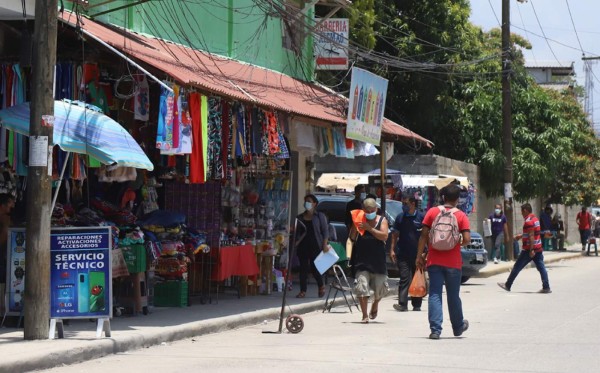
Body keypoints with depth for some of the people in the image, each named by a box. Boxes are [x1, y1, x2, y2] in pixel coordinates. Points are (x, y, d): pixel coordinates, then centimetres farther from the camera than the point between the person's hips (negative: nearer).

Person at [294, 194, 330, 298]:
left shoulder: (320, 216, 4)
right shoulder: (300, 218, 14)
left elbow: (325, 231, 0)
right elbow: (297, 232, 18)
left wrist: (325, 244, -9)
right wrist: (296, 242, 2)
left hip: (315, 246, -4)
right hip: (303, 246, 4)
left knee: (314, 267, -5)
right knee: (303, 268, 1)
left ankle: (321, 286, 20)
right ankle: (303, 291, 4)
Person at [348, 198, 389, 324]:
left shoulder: (382, 220, 3)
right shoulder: (360, 220, 5)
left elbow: (384, 236, -12)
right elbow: (352, 237, 3)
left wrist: (369, 228, -20)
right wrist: (355, 226, -14)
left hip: (378, 259, 0)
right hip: (362, 259, 0)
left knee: (380, 287, 9)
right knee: (362, 287, -11)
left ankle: (375, 304, 41)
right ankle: (365, 315, -5)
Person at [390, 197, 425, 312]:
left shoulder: (421, 217, -1)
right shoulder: (400, 217, 7)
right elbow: (395, 234, 11)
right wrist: (392, 249, 4)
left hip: (417, 254, -1)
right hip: (402, 254, 1)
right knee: (404, 278, -8)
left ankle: (416, 305, 16)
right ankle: (402, 304, -13)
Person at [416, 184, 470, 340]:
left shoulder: (432, 212, -1)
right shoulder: (461, 216, -4)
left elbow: (423, 235, -3)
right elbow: (467, 239, -12)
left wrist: (419, 256, 3)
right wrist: (458, 243, 10)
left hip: (434, 261, 0)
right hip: (453, 262, 0)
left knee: (435, 295, 0)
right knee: (453, 296, 14)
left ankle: (435, 329, -9)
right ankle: (458, 327, 30)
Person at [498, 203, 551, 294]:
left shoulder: (528, 221, -15)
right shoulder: (535, 218, 15)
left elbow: (531, 236, -22)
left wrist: (531, 250, -24)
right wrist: (521, 235, 35)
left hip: (529, 250, -9)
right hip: (538, 248, 9)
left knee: (517, 267, 2)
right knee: (541, 268, 2)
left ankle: (508, 285, 11)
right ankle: (546, 287, -6)